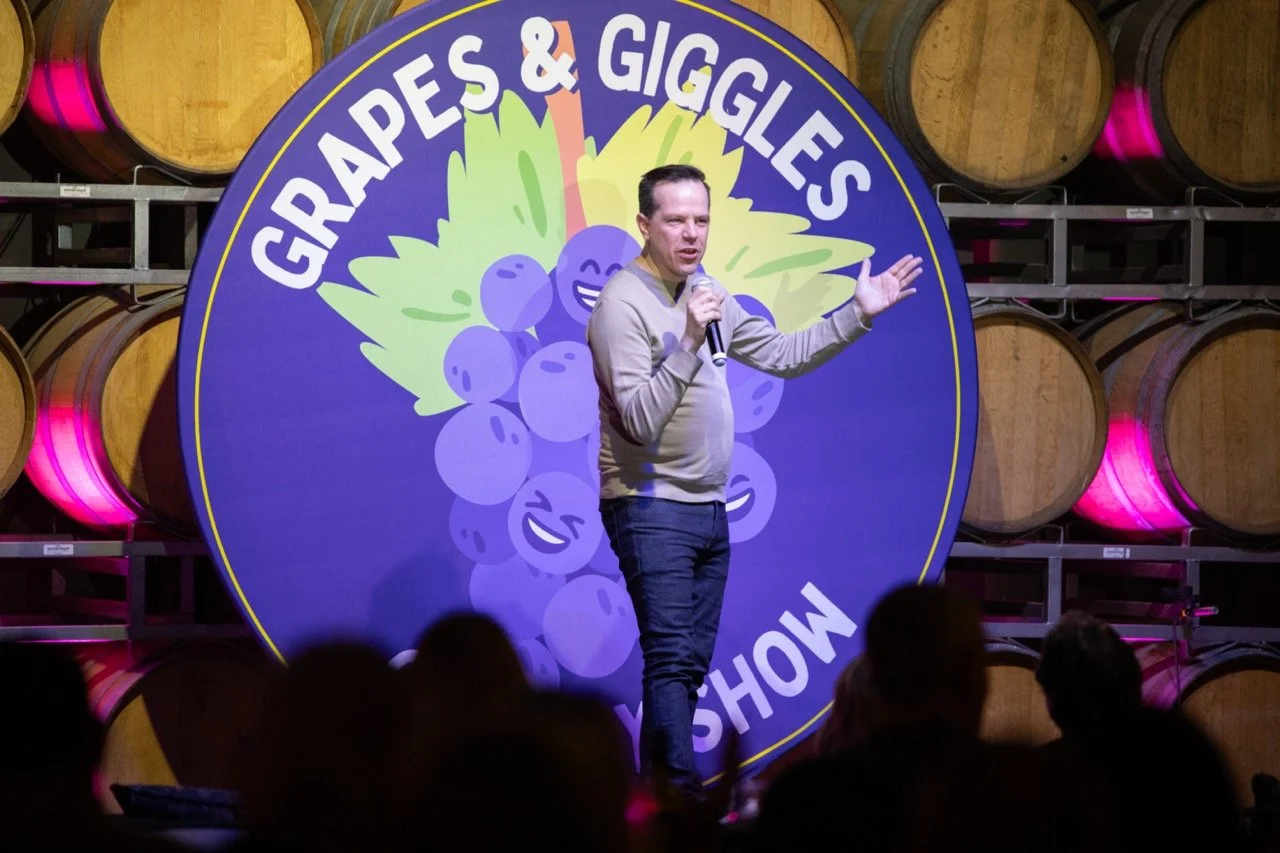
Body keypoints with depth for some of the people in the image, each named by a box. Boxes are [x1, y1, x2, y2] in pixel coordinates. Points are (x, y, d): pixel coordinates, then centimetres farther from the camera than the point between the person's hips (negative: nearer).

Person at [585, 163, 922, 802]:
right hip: (652, 510, -9)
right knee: (672, 660, -16)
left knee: (689, 665, 8)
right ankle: (681, 793, -22)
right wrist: (689, 341, -29)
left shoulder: (705, 295, 14)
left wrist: (858, 314, 11)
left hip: (708, 510, 9)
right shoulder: (624, 304, -13)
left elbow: (782, 355, 19)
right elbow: (641, 421, -21)